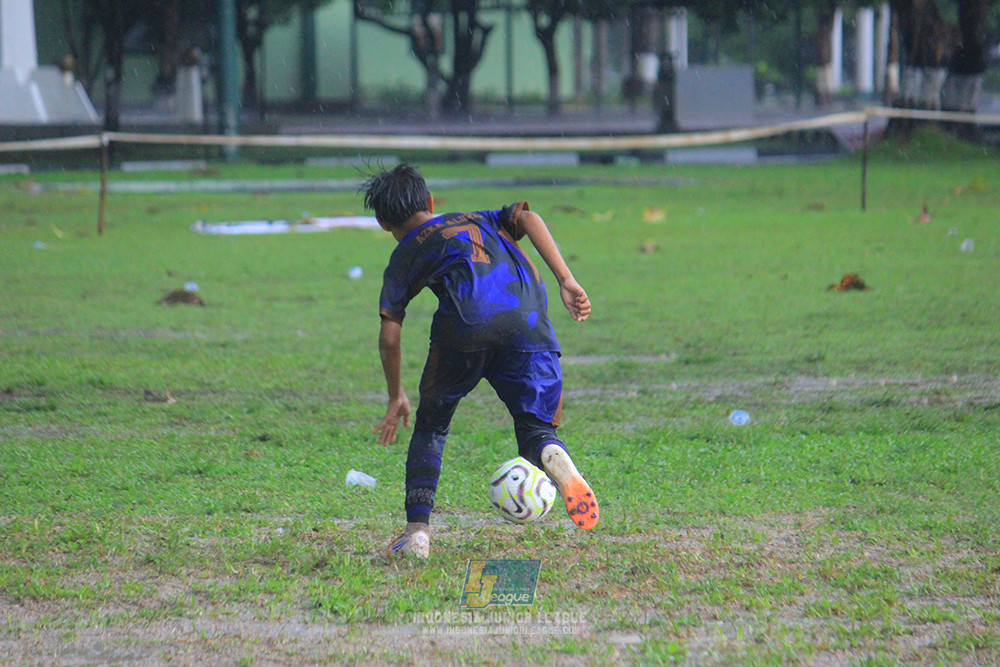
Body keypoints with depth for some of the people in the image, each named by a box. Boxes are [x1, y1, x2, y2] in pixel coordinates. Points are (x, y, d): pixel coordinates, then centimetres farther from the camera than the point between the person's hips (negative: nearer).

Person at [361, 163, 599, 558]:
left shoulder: (404, 257, 26)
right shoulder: (480, 221, 36)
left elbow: (389, 336, 15)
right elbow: (527, 218, 14)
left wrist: (396, 397, 28)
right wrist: (566, 281, 7)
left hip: (467, 322, -2)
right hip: (528, 320, 2)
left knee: (431, 425, 20)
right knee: (536, 426, 12)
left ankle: (417, 531, 9)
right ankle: (555, 461, -25)